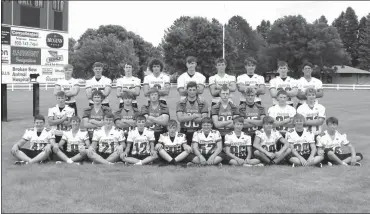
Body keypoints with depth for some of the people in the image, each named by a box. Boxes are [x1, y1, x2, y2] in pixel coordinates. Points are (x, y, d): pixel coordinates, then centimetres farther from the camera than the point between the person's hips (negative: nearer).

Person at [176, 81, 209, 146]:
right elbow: (180, 118, -8)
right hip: (184, 133, 0)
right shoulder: (181, 103, 5)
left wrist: (186, 118, -12)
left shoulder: (203, 103, 4)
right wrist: (195, 116, -15)